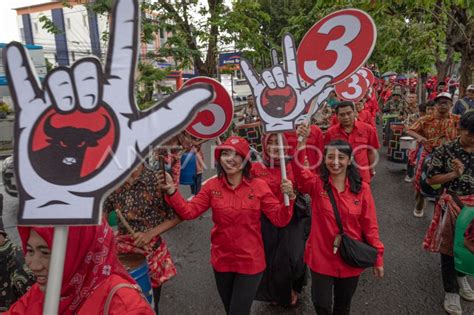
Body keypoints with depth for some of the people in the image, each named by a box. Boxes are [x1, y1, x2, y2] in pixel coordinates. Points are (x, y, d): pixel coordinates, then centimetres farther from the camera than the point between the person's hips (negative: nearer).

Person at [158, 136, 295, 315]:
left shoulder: (259, 186, -12)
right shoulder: (212, 186, -7)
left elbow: (279, 220, -11)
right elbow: (188, 212, -11)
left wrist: (288, 197, -28)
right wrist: (171, 191, -23)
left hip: (250, 262, -3)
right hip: (221, 261, 3)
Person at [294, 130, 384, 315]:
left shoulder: (362, 188, -7)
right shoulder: (316, 184, -10)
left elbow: (370, 225, -2)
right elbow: (298, 169, -30)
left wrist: (378, 257, -1)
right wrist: (298, 143, -46)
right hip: (321, 257, -1)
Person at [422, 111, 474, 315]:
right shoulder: (445, 151, -12)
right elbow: (431, 179, -10)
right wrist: (454, 174, -21)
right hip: (451, 204, -4)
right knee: (449, 246, 8)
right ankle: (451, 292, 23)